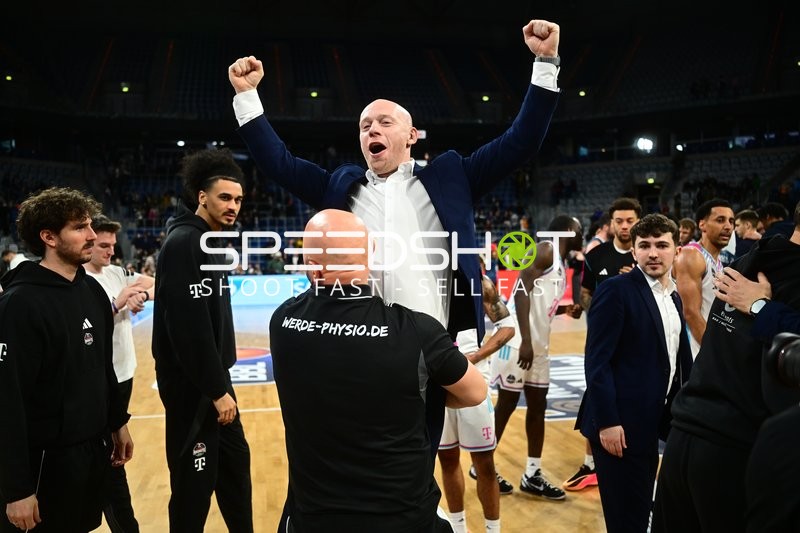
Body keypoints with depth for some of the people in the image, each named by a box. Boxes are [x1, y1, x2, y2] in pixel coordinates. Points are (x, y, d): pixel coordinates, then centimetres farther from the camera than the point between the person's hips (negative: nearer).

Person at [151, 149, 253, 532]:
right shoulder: (183, 242, -19)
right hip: (192, 384, -10)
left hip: (213, 377, 10)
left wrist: (221, 381, 17)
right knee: (195, 480, 2)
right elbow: (188, 325, -25)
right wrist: (217, 390, -21)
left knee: (235, 462, 19)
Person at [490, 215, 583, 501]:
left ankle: (532, 475, 20)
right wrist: (525, 341, -26)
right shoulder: (545, 250, -10)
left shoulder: (561, 265, 19)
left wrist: (566, 310, 9)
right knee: (506, 404, 0)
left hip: (539, 344, 10)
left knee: (538, 406, 11)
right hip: (518, 340, -10)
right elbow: (522, 291, -21)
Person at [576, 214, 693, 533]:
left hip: (651, 425, 8)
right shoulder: (616, 291, -12)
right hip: (620, 425, -8)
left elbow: (680, 362, 16)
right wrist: (606, 421, -20)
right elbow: (597, 361, -17)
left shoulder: (674, 298, 13)